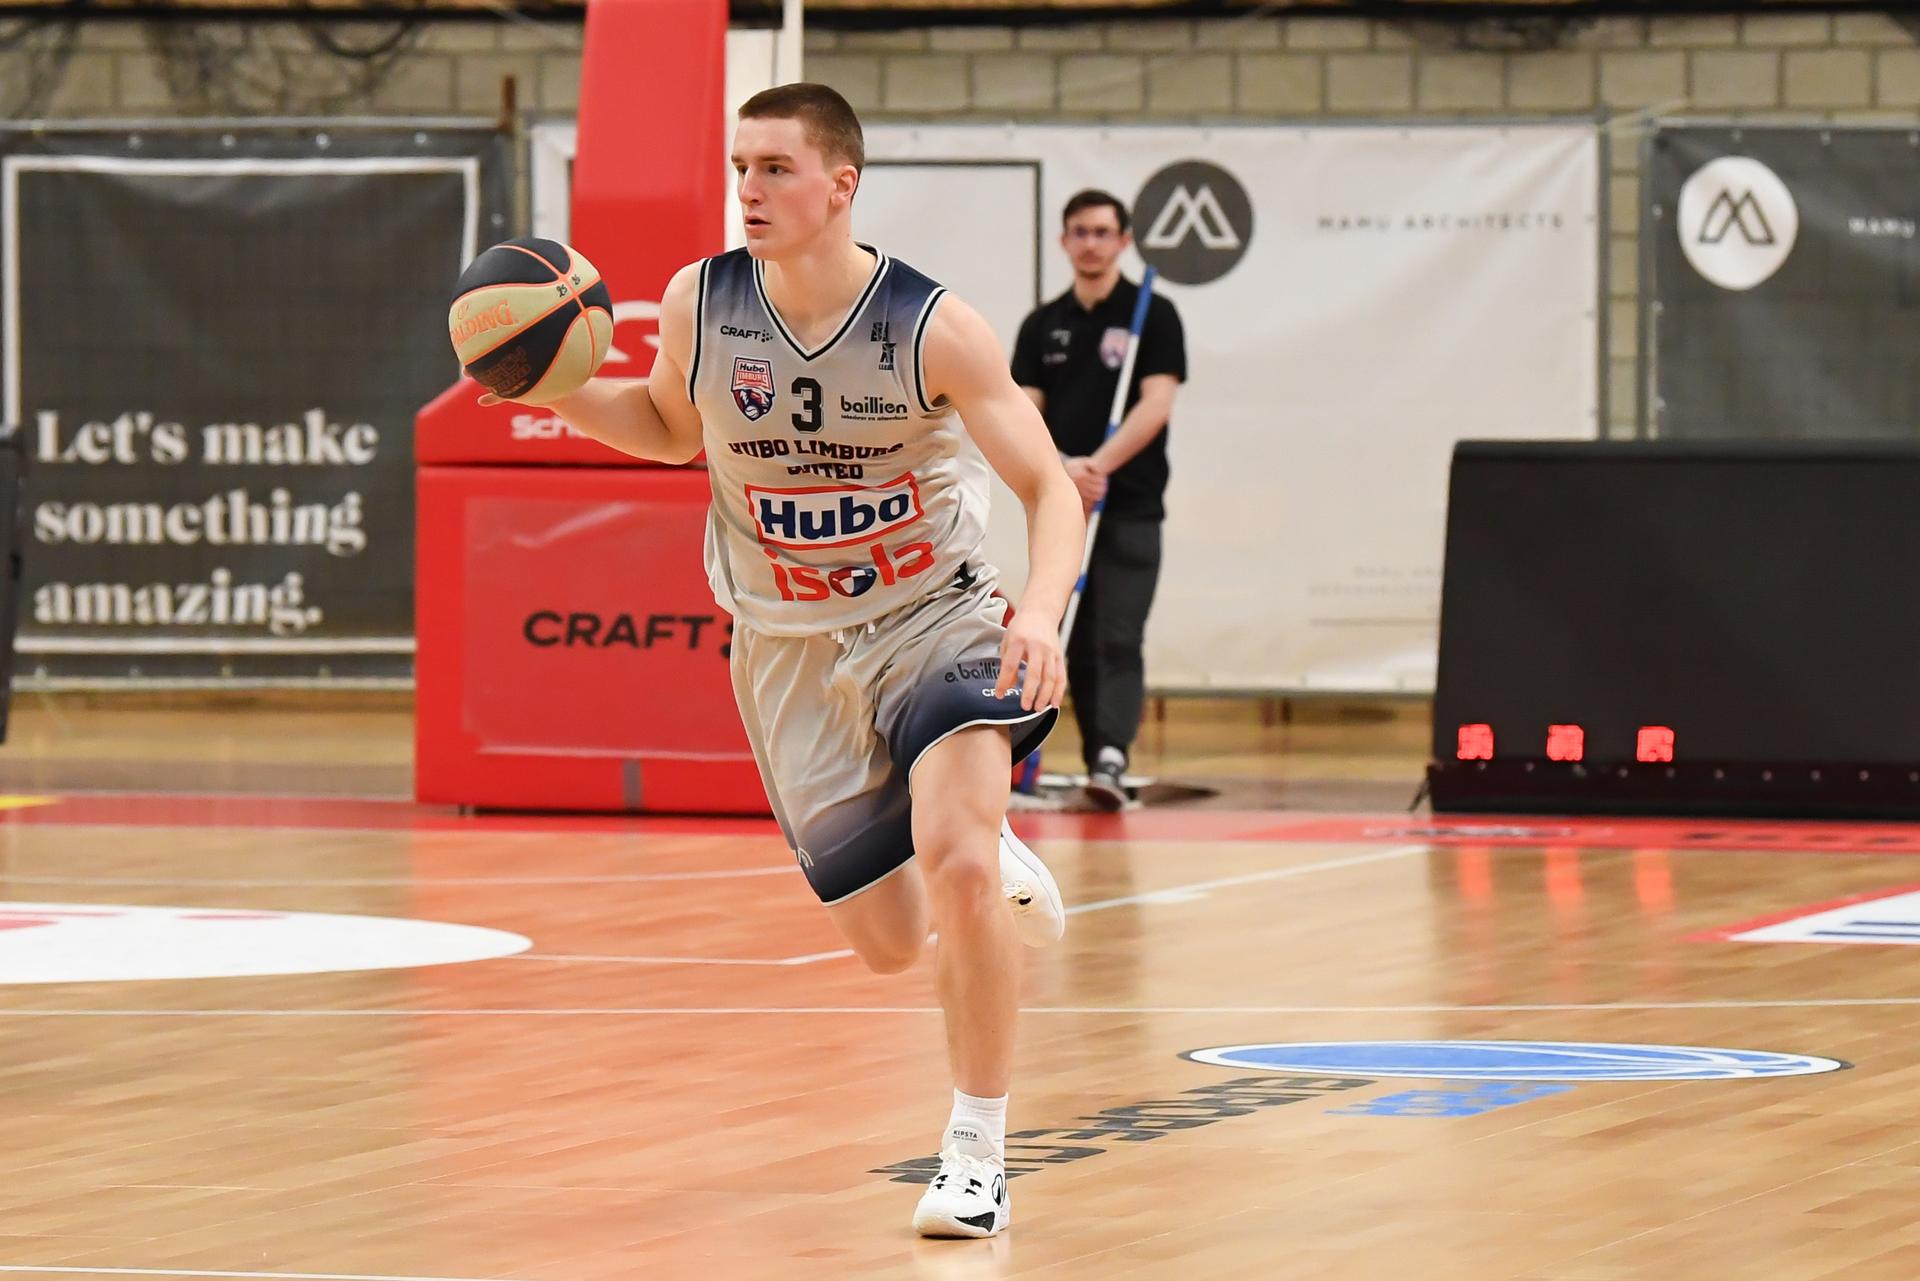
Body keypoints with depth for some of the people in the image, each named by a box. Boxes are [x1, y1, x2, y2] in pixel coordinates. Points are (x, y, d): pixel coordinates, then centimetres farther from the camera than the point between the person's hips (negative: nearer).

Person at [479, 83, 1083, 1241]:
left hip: (932, 615, -3)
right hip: (792, 653, 3)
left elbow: (1050, 489, -17)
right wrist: (556, 391, -8)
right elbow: (672, 425, 12)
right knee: (887, 941, 5)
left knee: (953, 854, -28)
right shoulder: (699, 306, -10)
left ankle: (978, 1156, -13)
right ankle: (998, 870, 44)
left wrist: (1042, 612, -37)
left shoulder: (933, 328, -19)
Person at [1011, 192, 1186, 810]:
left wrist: (1099, 464, -24)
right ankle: (1094, 764, 14)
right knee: (1077, 647, 6)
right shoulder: (1042, 326, 11)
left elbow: (1155, 404, -11)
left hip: (1130, 510, -4)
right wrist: (1063, 468, -16)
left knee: (1118, 640, -15)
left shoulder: (1153, 316, 0)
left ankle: (1111, 759, -27)